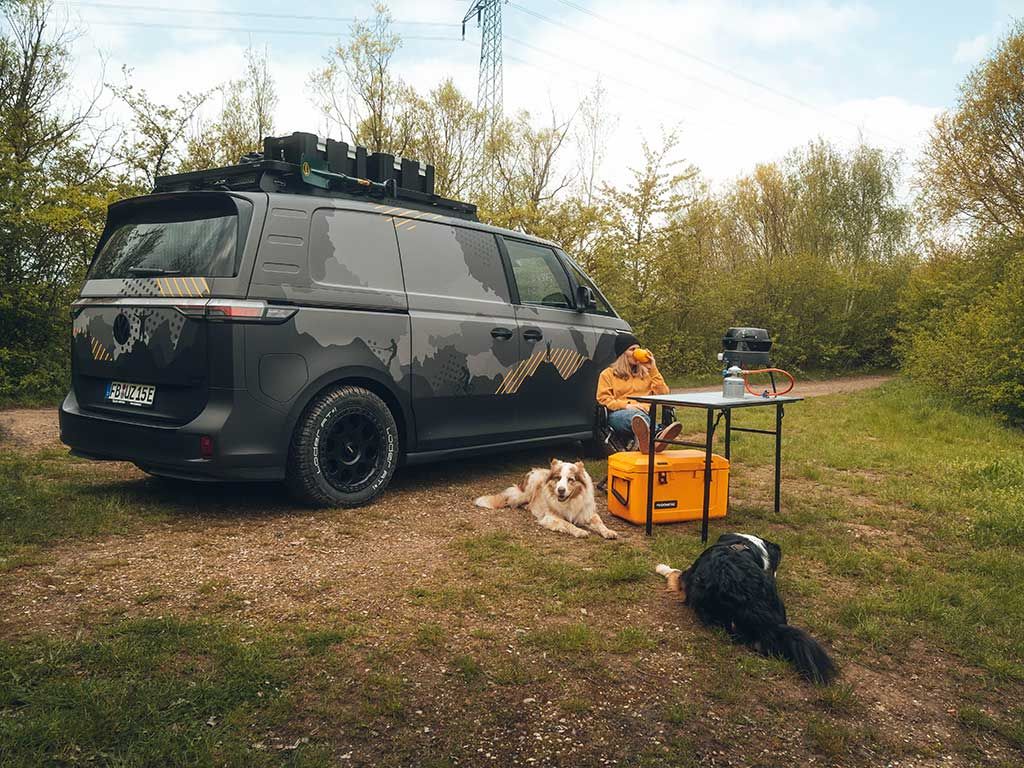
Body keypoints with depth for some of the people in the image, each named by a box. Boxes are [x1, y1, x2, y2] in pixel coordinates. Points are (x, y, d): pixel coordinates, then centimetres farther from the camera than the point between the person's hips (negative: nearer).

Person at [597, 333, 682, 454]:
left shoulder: (645, 372, 27)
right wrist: (626, 405, -12)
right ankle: (658, 434, -76)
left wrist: (653, 369, 11)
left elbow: (663, 394, 16)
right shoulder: (608, 374, 19)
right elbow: (603, 398, 5)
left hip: (644, 413, 3)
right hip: (619, 414, -2)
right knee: (635, 414, -42)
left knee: (641, 417, -40)